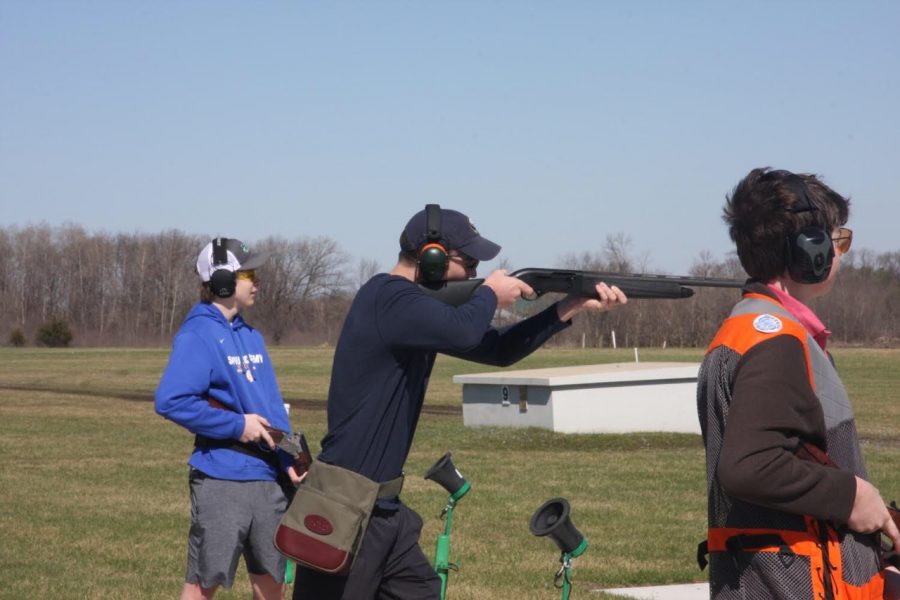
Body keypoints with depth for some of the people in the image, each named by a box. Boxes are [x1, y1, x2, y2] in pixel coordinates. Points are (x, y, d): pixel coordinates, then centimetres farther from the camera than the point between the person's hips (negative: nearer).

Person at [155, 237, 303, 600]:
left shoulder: (251, 336, 13)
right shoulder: (197, 335, -11)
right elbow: (170, 401, -22)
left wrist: (289, 460, 3)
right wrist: (237, 425, -18)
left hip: (265, 475, 8)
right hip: (220, 478, -8)